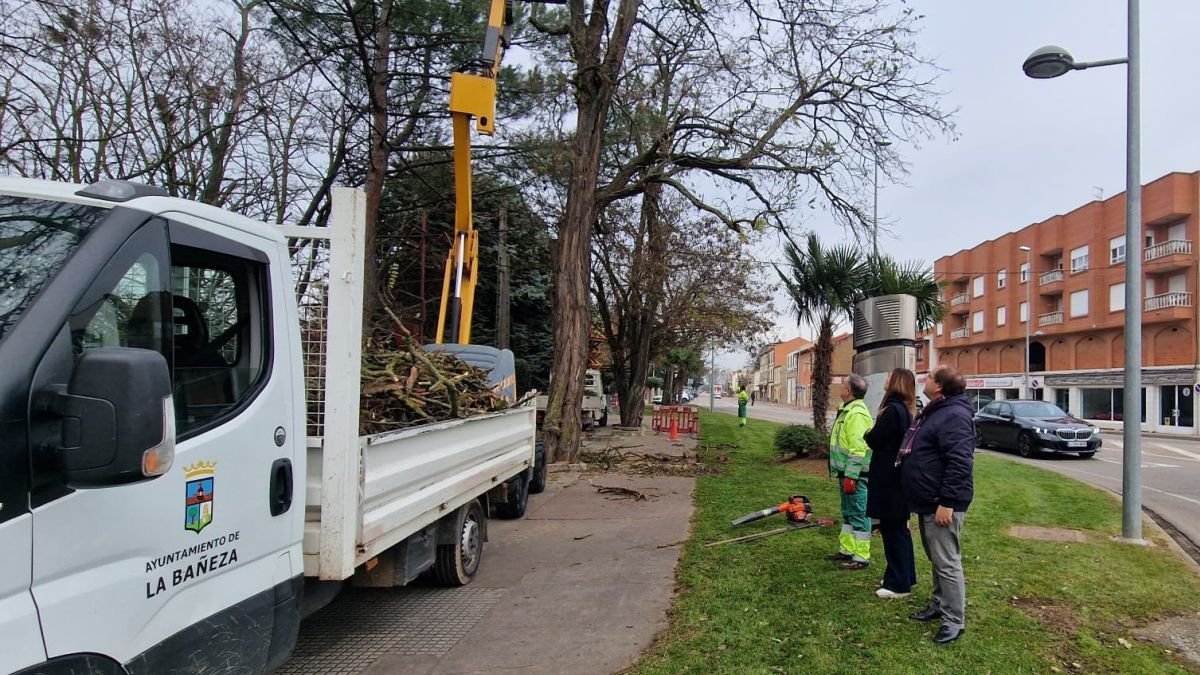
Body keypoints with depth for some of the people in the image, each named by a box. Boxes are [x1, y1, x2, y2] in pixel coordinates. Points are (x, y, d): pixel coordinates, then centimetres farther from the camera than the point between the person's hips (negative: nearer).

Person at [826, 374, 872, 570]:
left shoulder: (857, 413, -20)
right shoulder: (848, 410, 14)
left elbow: (858, 449, -25)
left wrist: (850, 476, -24)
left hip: (855, 475, -11)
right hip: (846, 472, 11)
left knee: (859, 515, -2)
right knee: (848, 514, 18)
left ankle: (861, 558, 5)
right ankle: (846, 550, 29)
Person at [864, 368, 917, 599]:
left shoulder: (892, 409, -20)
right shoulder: (906, 410, 10)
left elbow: (874, 440, -17)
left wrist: (868, 434, 2)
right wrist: (875, 436, 7)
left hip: (888, 478, -10)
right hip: (899, 476, 10)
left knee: (892, 529, -1)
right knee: (899, 528, 17)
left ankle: (898, 584, 6)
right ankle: (904, 577, 28)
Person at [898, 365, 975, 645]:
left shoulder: (954, 416, -21)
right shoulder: (933, 411, 14)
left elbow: (959, 464, -27)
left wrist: (947, 503, -27)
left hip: (942, 504, -11)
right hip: (928, 501, 11)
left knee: (947, 562, -4)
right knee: (936, 558, 20)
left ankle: (954, 620, 5)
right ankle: (939, 604, 32)